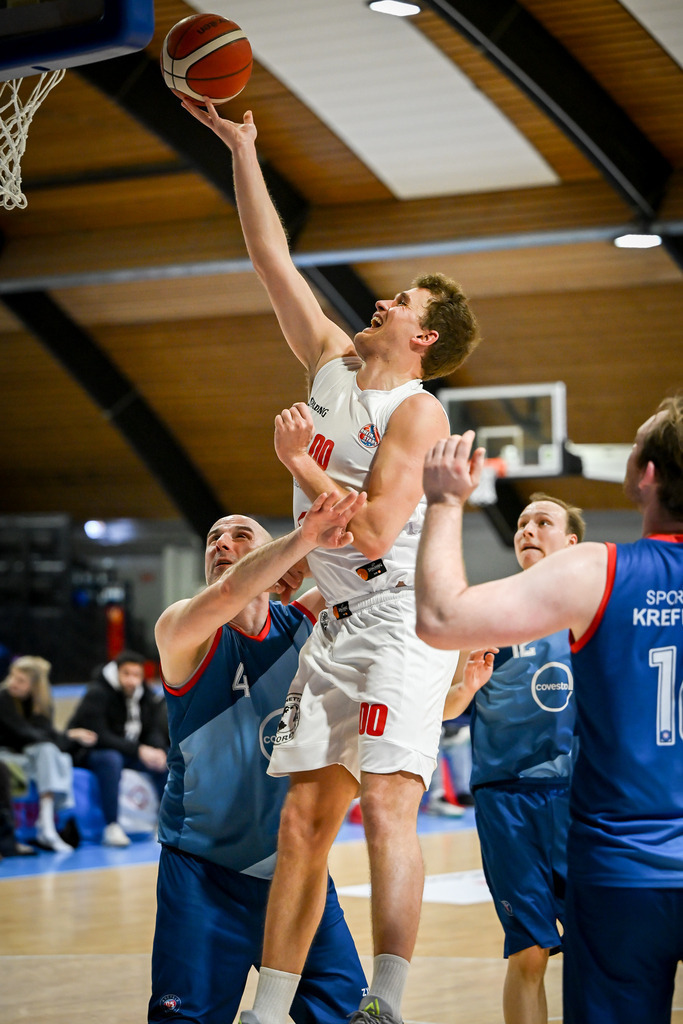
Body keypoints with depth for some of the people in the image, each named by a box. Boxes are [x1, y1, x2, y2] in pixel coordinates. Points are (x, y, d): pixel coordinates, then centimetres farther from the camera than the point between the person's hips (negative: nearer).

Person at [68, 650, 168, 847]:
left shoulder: (147, 696, 1)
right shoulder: (97, 694, -19)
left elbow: (155, 731, 0)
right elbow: (98, 736, -26)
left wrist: (158, 750, -25)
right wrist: (138, 750, -32)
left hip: (128, 752, 6)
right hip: (88, 753, -6)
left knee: (166, 761, -14)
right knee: (111, 759, -38)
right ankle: (112, 828, -38)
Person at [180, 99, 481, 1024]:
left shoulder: (418, 411, -9)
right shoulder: (332, 364, 12)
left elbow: (374, 532, -18)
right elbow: (271, 254, 15)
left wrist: (299, 463, -10)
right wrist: (240, 146, 14)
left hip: (402, 625, -7)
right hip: (338, 627, 7)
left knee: (386, 809, -17)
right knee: (303, 821, 5)